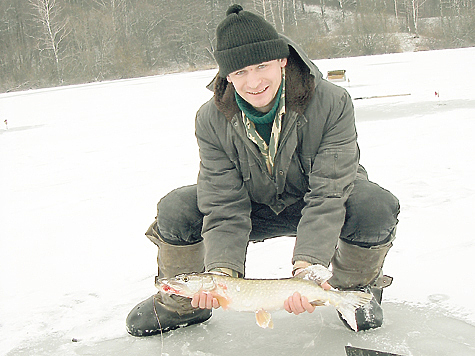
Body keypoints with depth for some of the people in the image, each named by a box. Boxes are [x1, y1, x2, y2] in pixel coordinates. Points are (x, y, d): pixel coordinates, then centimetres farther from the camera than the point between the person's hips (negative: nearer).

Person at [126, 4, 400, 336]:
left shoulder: (332, 103, -27)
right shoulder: (212, 120, -21)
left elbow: (327, 196, -30)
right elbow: (223, 208, -22)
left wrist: (307, 264, -45)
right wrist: (223, 269, -40)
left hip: (313, 205, -1)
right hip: (255, 207, 2)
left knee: (378, 207, -33)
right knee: (175, 209, -21)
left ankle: (356, 288, 1)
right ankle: (181, 304, 8)